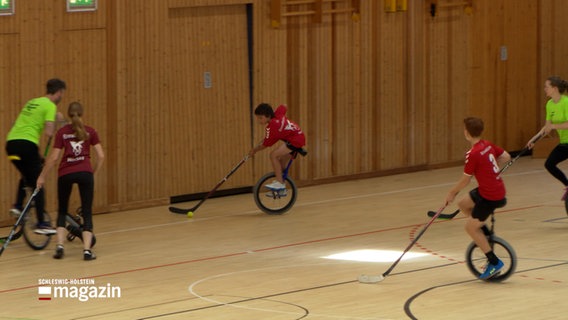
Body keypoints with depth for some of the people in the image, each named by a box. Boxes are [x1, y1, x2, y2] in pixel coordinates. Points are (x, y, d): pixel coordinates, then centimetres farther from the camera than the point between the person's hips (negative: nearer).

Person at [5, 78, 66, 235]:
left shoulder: (32, 102, 23)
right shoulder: (50, 106, -2)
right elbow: (48, 132, -11)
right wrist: (56, 119, 7)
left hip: (11, 141, 7)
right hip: (27, 143, -7)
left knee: (27, 176, 30)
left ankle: (17, 206, 16)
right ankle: (41, 224, 2)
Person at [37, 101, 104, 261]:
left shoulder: (62, 132, 8)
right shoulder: (90, 132, 10)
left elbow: (54, 157, 3)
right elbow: (101, 156, 5)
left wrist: (42, 176, 11)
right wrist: (93, 172, 20)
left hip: (65, 174, 0)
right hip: (85, 172, 0)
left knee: (62, 211, 18)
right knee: (87, 213, 5)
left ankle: (59, 246, 4)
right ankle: (87, 250, -8)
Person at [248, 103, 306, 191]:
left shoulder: (271, 127, -22)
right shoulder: (277, 114, -1)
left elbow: (265, 145, -13)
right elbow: (283, 107, 22)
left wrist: (254, 150, 4)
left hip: (295, 140, -10)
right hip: (299, 136, 10)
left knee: (273, 155, -21)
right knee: (281, 163, 17)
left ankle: (279, 183, -16)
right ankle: (282, 189, 28)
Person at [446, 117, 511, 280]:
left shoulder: (473, 154, -23)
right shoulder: (488, 145, 1)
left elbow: (465, 180, -15)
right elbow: (506, 157, 13)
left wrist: (452, 193, 1)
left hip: (490, 196, -9)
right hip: (499, 189, 9)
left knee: (470, 227, 1)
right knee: (463, 204, 23)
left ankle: (494, 262, 2)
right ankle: (485, 232, 26)